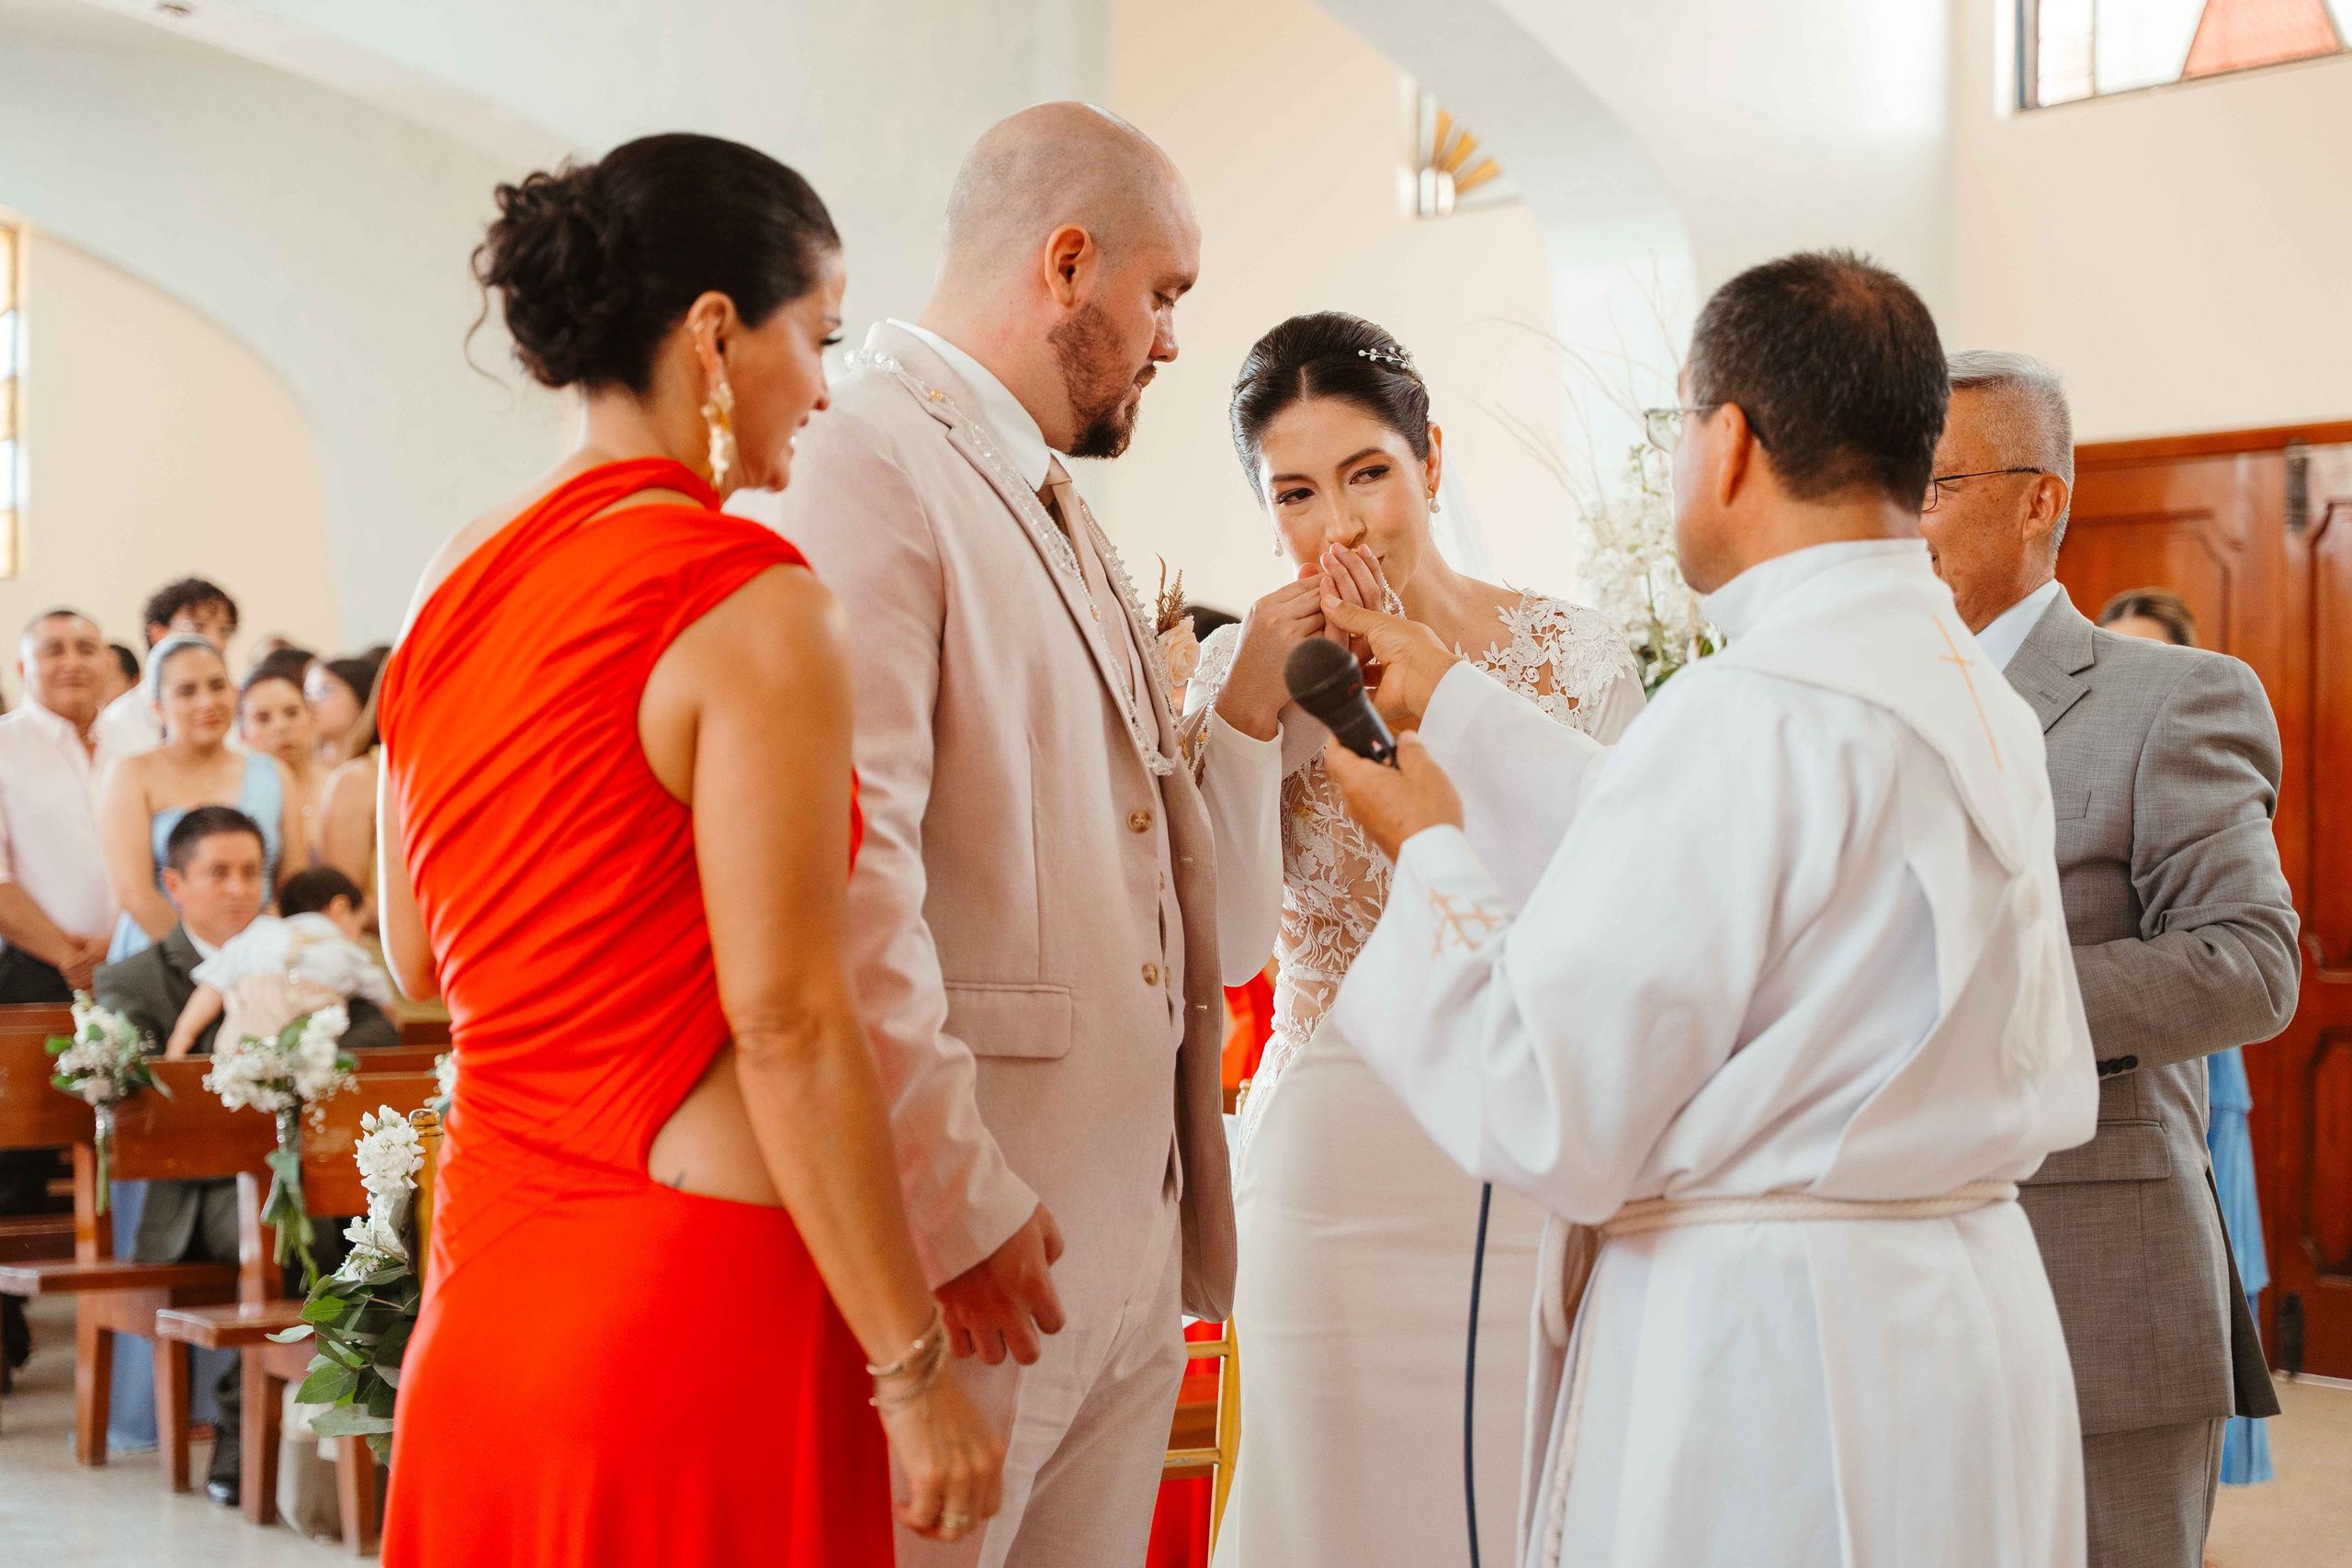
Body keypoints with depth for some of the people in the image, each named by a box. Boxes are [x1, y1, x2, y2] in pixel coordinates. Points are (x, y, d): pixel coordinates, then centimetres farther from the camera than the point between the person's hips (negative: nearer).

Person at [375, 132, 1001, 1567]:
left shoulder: (456, 585, 8)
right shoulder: (751, 600, -15)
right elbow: (787, 1018, -19)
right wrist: (915, 1370, -14)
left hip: (488, 1282, 8)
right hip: (696, 1283, -8)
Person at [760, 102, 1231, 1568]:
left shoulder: (1057, 507, 21)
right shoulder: (867, 468, -13)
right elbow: (845, 869, -22)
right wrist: (953, 1203, -21)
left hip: (1128, 1254, 10)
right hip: (965, 1256, -9)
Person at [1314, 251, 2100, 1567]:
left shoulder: (1748, 715, -19)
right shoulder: (1983, 701, 8)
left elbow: (1551, 1123, -17)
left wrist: (1432, 854, -2)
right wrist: (1455, 705, 29)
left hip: (1767, 1355, -9)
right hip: (1969, 1308, 9)